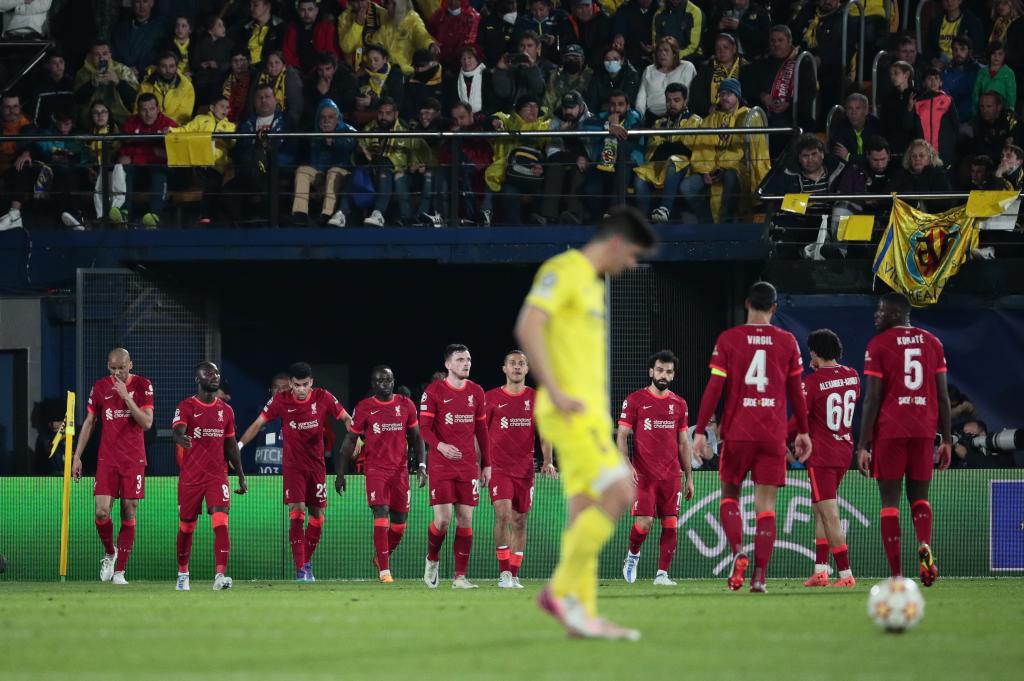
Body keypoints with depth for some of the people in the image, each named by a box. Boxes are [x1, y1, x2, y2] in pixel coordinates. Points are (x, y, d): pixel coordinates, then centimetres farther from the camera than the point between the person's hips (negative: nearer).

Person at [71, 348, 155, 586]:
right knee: (102, 511, -11)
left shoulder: (143, 386, -2)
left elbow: (147, 423, -10)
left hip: (134, 459, -1)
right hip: (107, 459, 1)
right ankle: (109, 553, 17)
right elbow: (89, 423, 10)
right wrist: (77, 457, 6)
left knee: (129, 513, -1)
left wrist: (127, 397, -19)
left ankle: (119, 570, 5)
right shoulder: (100, 387, 3)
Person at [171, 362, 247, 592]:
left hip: (218, 475, 2)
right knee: (186, 527, 8)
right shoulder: (186, 407, -3)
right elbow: (177, 431, -22)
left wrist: (241, 476, 15)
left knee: (221, 523, -15)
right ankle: (182, 574, 27)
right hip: (190, 476, -2)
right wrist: (181, 438, -47)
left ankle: (220, 575, -21)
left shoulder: (226, 410, 10)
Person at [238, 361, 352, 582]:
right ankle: (300, 569, -15)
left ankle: (307, 562, 25)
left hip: (317, 465, 2)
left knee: (317, 516, 5)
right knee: (296, 513, -14)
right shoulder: (280, 401, -8)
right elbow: (258, 423, -2)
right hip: (293, 466, -2)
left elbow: (346, 418, 2)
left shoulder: (323, 398, -5)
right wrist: (239, 444, -10)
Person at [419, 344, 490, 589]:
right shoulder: (433, 391, -5)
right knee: (443, 519, -11)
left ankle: (460, 577, 4)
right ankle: (432, 559, 19)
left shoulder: (476, 392, 10)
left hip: (468, 466, 4)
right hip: (441, 465, -4)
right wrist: (440, 445, -28)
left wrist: (487, 464, 12)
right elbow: (424, 427, -9)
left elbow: (481, 431, 15)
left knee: (465, 519, 0)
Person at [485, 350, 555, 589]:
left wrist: (547, 462, -5)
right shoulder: (491, 398, 2)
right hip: (498, 468, -3)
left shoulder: (536, 398, 7)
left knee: (519, 521, 6)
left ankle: (514, 575, 14)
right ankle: (504, 572, -14)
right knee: (503, 514, -19)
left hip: (525, 469, 3)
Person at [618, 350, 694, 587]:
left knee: (670, 524, -4)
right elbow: (622, 436, 1)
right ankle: (632, 555, 18)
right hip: (643, 475, -3)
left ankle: (662, 574, 2)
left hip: (672, 476, 3)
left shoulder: (679, 404, 12)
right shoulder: (635, 400, 1)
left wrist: (689, 477, 13)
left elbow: (683, 443, 16)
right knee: (644, 523, -11)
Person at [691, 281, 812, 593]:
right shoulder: (787, 342, 4)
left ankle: (738, 552, -9)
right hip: (774, 435, 1)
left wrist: (700, 430, -1)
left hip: (737, 432, -1)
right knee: (765, 505, 3)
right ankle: (759, 577, -4)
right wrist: (803, 432, 19)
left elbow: (714, 388, -5)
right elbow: (796, 392, 9)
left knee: (729, 494, 15)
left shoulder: (728, 339, -1)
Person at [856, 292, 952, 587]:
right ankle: (925, 545, -17)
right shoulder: (932, 343, 9)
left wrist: (862, 446, -5)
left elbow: (872, 399, -7)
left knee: (890, 501, 3)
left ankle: (896, 575, -5)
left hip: (889, 430, -3)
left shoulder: (879, 345, -3)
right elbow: (943, 396, 8)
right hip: (924, 430, 3)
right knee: (919, 497, 15)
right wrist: (947, 441, 14)